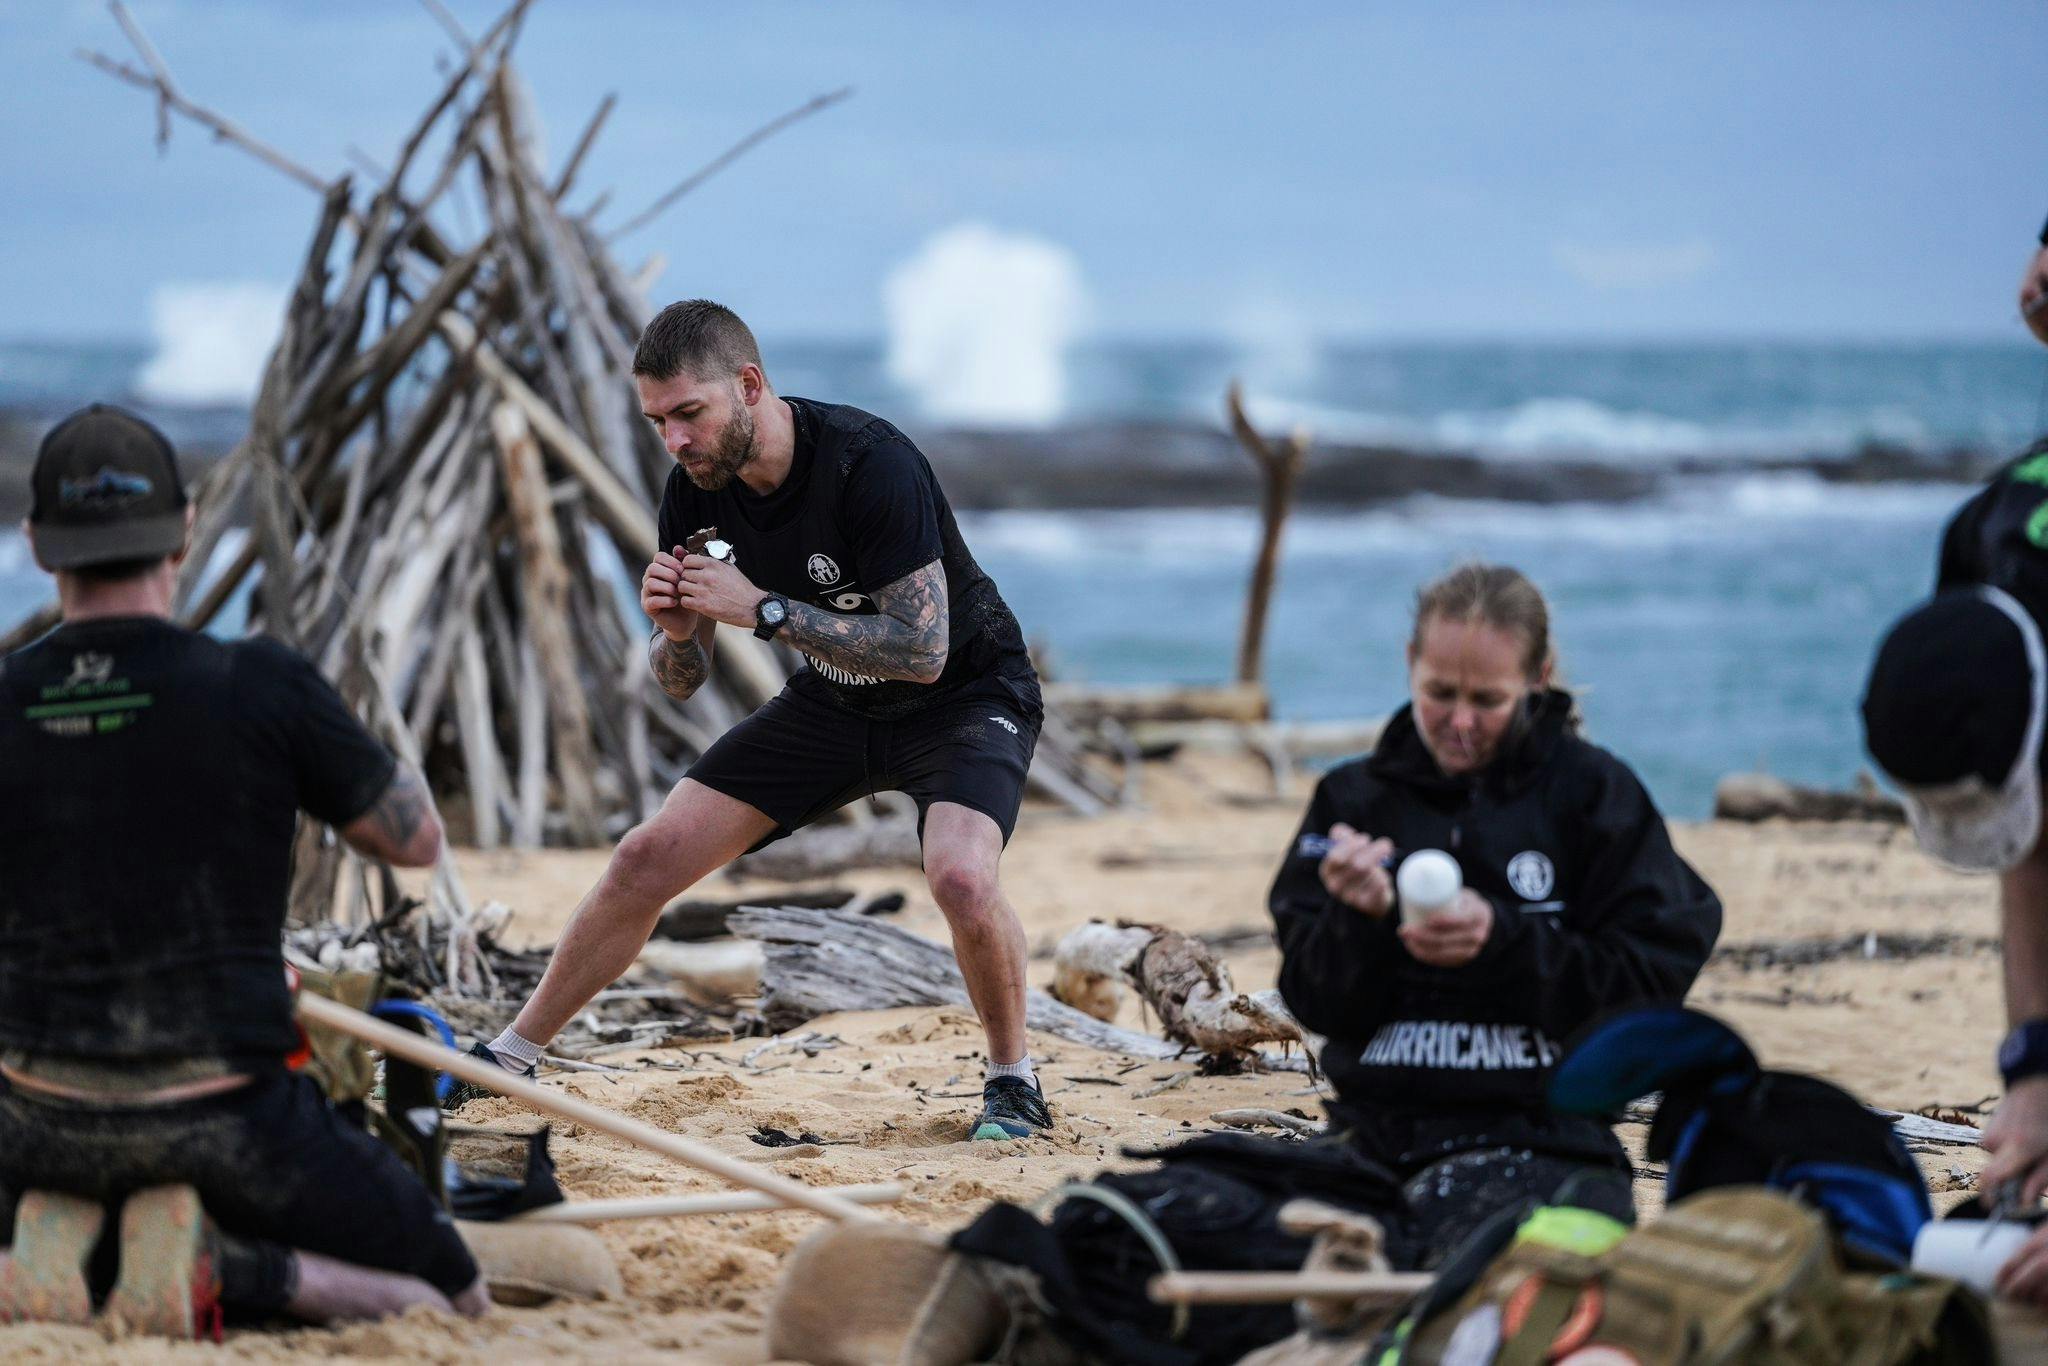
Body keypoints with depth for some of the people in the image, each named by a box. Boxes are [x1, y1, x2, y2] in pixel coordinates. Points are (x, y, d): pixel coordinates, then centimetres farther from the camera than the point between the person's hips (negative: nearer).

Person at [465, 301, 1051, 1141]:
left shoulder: (870, 465, -31)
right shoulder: (697, 491, -11)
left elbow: (922, 650, -34)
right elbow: (681, 681, -3)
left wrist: (763, 608, -35)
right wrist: (676, 631, -27)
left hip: (966, 695, -6)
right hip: (834, 700, 6)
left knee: (961, 876, -33)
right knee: (649, 859, -2)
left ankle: (1012, 1080, -7)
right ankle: (509, 1058, 14)